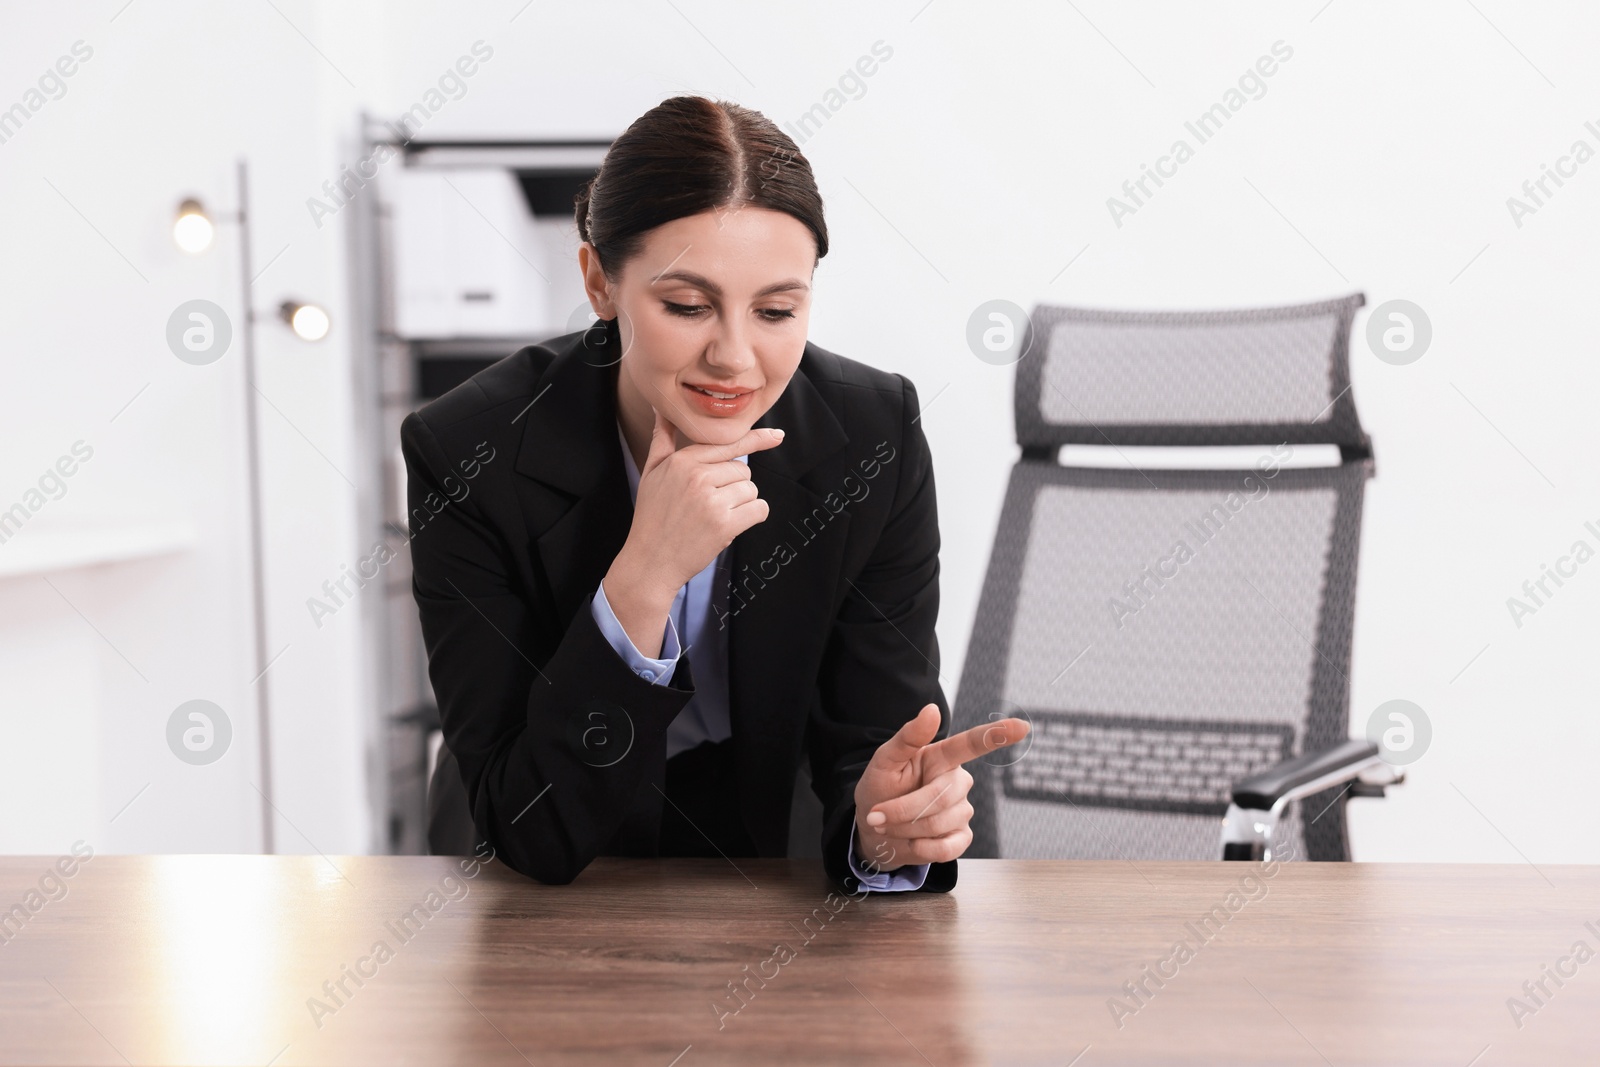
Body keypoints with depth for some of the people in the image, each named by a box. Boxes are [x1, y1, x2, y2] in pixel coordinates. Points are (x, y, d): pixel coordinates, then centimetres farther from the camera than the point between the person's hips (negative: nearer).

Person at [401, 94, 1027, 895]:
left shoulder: (875, 439, -14)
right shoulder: (469, 459, -20)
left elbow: (870, 744, -10)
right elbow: (531, 835, -21)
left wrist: (886, 826, -33)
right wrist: (644, 578, -33)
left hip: (773, 881, 1)